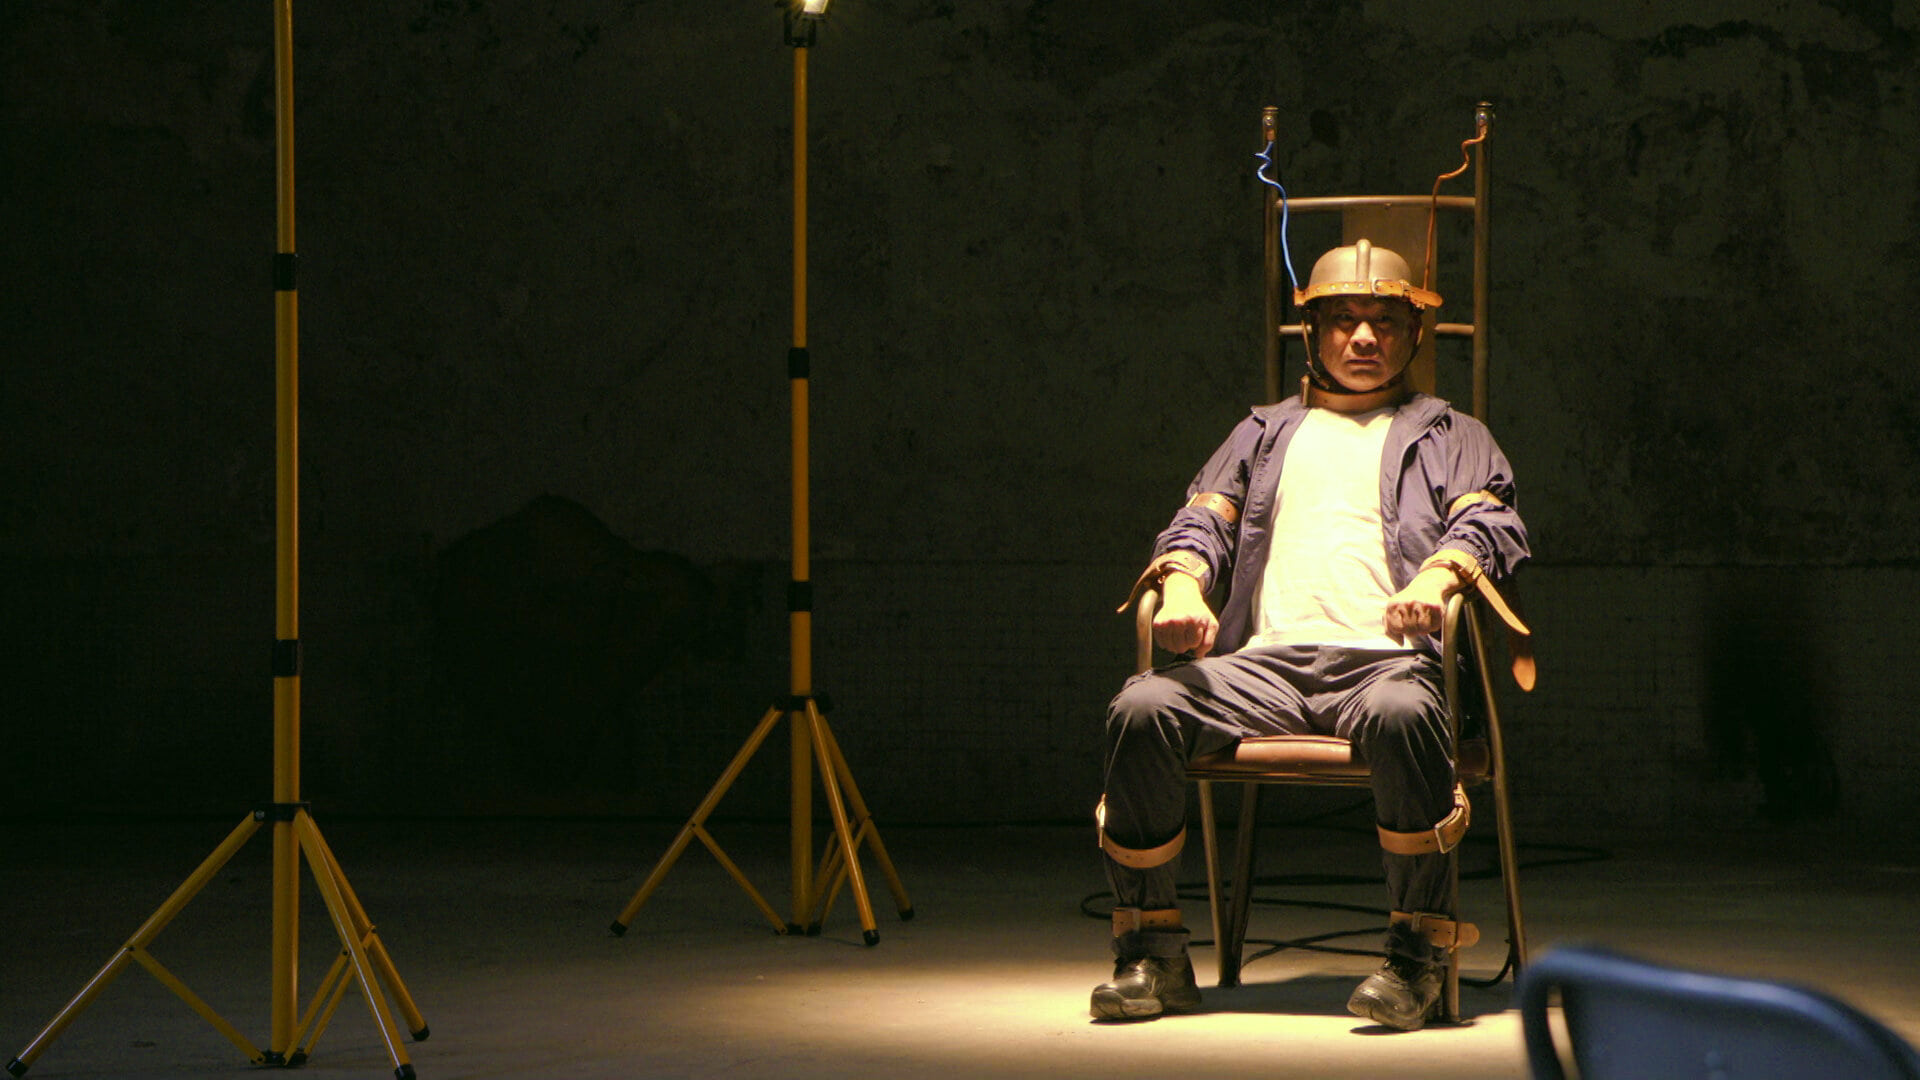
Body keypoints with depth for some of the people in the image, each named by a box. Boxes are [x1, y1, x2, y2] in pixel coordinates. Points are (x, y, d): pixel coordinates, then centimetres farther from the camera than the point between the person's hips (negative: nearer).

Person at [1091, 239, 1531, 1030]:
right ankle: (1152, 955, -17)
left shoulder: (1451, 436, 26)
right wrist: (1182, 586, -5)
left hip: (1385, 658, -2)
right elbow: (1203, 520, 20)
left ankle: (1417, 955, -29)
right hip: (1264, 659, 2)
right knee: (1141, 710, -28)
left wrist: (1437, 577, -16)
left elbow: (1491, 523, 8)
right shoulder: (1265, 432, 32)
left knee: (1402, 716, -41)